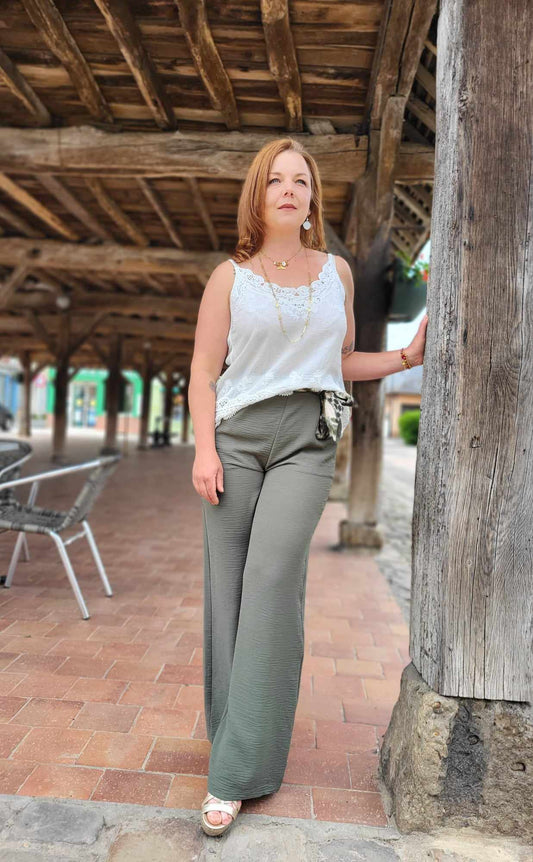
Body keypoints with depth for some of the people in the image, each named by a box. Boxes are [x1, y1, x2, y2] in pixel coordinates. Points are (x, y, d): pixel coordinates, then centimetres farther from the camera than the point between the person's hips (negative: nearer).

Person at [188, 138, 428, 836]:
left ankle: (238, 773, -6)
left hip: (308, 441, 0)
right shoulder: (229, 277, 9)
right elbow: (204, 370, 4)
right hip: (236, 436, 1)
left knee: (272, 580, -13)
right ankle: (233, 731, 16)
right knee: (228, 587, -2)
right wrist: (205, 448, -8)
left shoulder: (337, 271, 16)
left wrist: (409, 356, 10)